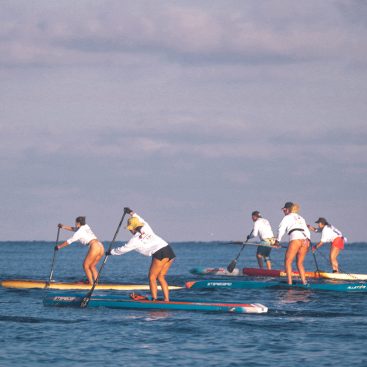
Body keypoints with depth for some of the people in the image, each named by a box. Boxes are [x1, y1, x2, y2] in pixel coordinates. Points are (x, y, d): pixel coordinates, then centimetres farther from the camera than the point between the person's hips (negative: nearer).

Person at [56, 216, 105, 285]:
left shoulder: (79, 232, 0)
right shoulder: (86, 227, 23)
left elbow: (69, 241, 9)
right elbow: (73, 229, 39)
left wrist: (59, 246, 21)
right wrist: (63, 227, 39)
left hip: (94, 247, -8)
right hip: (101, 247, 8)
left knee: (85, 266, 2)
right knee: (92, 266, 16)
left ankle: (91, 284, -4)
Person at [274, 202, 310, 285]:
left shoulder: (287, 217, 11)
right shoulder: (300, 218, 28)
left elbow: (281, 229, 2)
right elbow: (307, 231, 18)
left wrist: (277, 241, 10)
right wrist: (308, 239, 6)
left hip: (295, 239, -6)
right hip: (305, 240, 6)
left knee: (287, 262, 1)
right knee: (299, 263, 15)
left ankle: (289, 282, -9)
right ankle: (304, 282, 3)